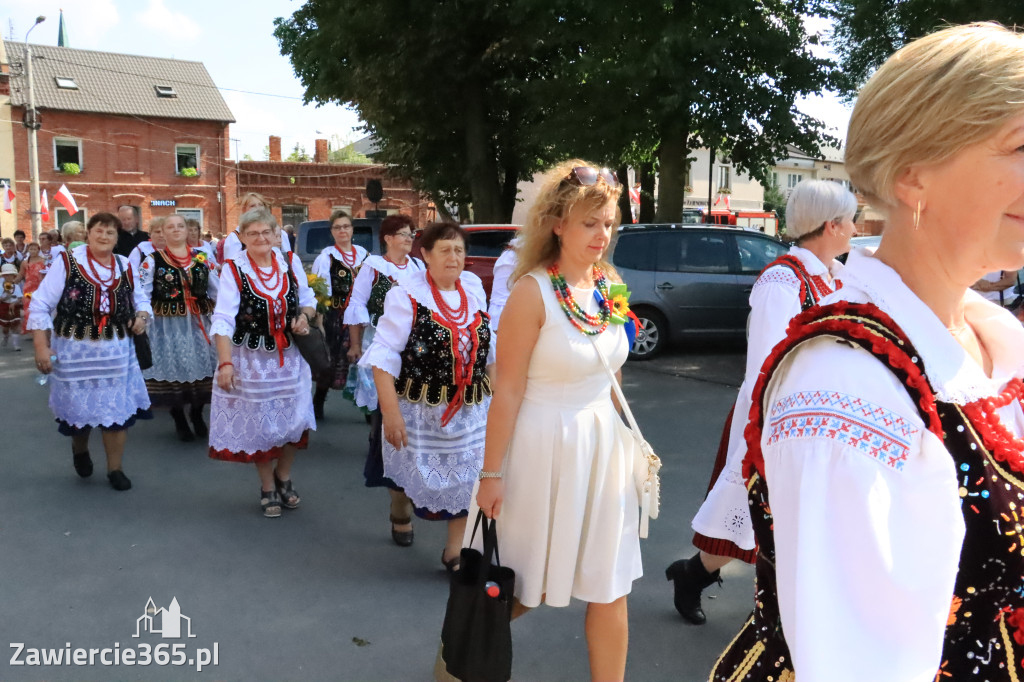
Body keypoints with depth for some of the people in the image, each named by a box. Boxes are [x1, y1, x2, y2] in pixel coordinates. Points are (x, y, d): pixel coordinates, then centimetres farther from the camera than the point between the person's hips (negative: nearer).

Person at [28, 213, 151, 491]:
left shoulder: (125, 266, 5)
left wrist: (141, 317, -3)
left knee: (117, 409, 5)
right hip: (76, 350, -3)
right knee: (79, 407, 11)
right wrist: (41, 347, -11)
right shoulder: (67, 262, -8)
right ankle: (80, 450, 44)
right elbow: (40, 306, -6)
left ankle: (115, 468, 21)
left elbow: (137, 302, 20)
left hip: (117, 351, 3)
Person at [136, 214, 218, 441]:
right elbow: (142, 290, -8)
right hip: (168, 324, -3)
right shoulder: (152, 260, -2)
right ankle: (179, 419, 21)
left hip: (198, 322, 3)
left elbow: (216, 288, 10)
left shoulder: (202, 257, 7)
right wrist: (144, 312, -24)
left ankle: (197, 414, 28)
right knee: (173, 368, 3)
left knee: (201, 366, 6)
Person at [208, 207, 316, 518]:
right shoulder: (233, 270, -11)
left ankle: (283, 476, 35)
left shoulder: (291, 263, -1)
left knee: (294, 419, 9)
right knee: (260, 422, 9)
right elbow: (223, 320, -16)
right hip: (251, 360, -3)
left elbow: (308, 300, 11)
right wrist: (225, 363, -23)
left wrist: (304, 315, -12)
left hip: (289, 356, 3)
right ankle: (267, 487, 28)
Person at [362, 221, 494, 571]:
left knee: (466, 480, 6)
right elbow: (384, 357, -16)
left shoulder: (474, 290, 3)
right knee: (416, 477, 12)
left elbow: (488, 349, 13)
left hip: (471, 410, 4)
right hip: (420, 411, -4)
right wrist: (391, 414, -21)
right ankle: (400, 506, 46)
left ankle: (454, 551, 23)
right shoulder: (407, 296, -13)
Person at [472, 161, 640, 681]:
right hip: (544, 447, -5)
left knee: (609, 589, 10)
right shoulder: (533, 292, -16)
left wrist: (626, 440, 15)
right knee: (528, 588, 12)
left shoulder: (609, 284, 3)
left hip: (603, 443, 6)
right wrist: (491, 473, -14)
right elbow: (507, 390, -16)